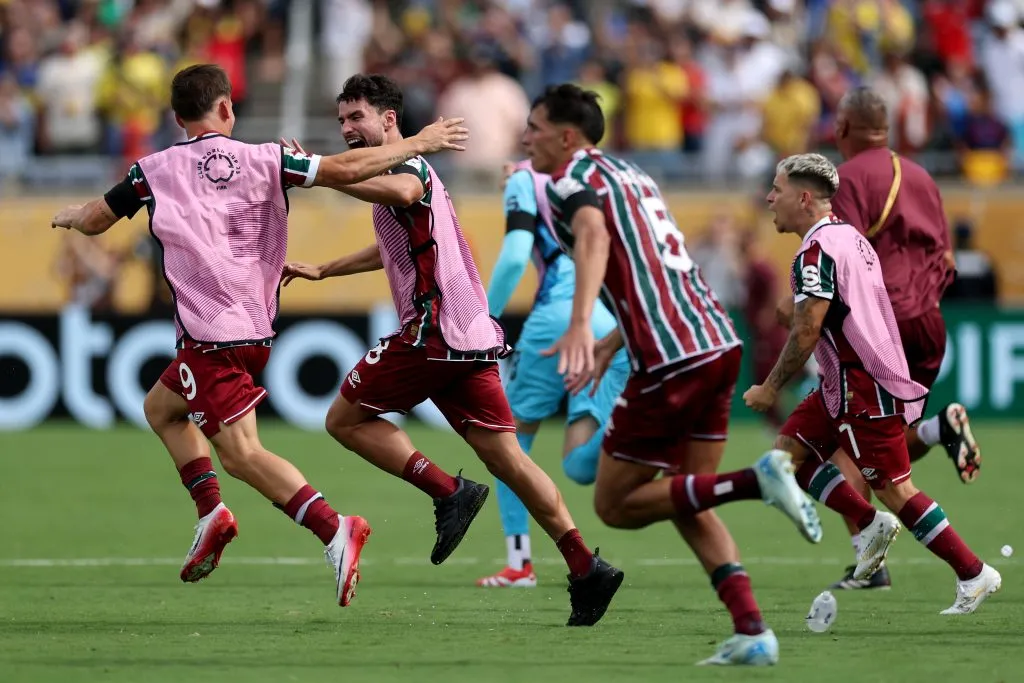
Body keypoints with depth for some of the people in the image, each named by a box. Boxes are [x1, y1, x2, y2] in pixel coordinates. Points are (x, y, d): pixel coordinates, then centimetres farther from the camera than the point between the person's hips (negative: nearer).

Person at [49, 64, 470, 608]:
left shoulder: (155, 171, 0)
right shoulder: (264, 160, 4)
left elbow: (92, 222, 12)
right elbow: (345, 170, -3)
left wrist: (69, 215, 37)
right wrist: (418, 144, 8)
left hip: (210, 334, -6)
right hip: (257, 330, 6)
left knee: (241, 453, -8)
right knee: (161, 406, 23)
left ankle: (334, 531, -26)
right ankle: (211, 511, 6)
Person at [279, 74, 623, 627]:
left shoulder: (406, 163, -7)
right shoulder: (401, 172, 25)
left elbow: (403, 192, -35)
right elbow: (394, 246, 44)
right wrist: (320, 271, 48)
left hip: (436, 327, -10)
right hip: (472, 334, 10)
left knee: (345, 419, 1)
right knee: (507, 458, 4)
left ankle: (448, 492, -10)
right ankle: (587, 569, -4)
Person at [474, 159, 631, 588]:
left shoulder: (527, 181, 9)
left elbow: (515, 257, -6)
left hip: (560, 316, -4)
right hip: (615, 329, 4)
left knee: (511, 436, 18)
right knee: (581, 466, -1)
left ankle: (519, 564, 12)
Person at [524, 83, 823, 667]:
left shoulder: (570, 180, -4)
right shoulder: (631, 175, 23)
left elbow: (593, 236, -27)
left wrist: (581, 324, -40)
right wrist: (611, 346, 39)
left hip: (673, 360, -9)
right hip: (719, 341, 9)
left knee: (616, 504, 4)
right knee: (688, 507, 17)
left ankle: (758, 479, -13)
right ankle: (753, 633, 2)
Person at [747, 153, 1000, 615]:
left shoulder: (816, 251, -17)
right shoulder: (850, 237, 13)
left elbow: (806, 332, -20)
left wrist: (771, 388, -11)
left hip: (865, 390, -10)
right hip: (845, 384, 10)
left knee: (893, 490, -5)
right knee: (789, 448, 9)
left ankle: (974, 574, -1)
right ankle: (873, 525, 11)